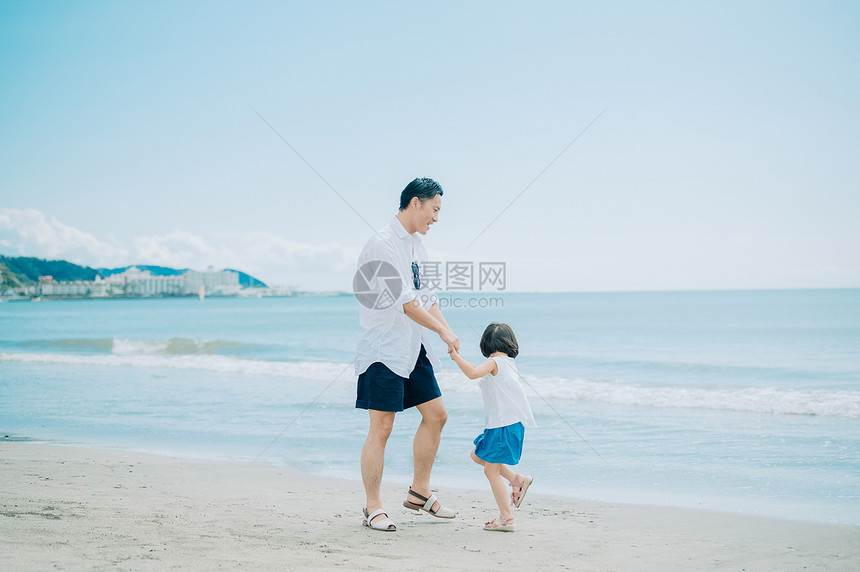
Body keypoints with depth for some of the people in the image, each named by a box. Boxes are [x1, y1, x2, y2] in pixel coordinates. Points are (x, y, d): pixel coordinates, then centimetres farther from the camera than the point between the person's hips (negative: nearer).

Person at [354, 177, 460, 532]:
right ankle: (373, 509, 4)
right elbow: (405, 302, -21)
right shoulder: (382, 244, -16)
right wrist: (443, 331, -15)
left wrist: (448, 334, 1)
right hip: (384, 349, -9)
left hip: (413, 347, 9)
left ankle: (419, 492, 24)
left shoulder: (415, 245, 13)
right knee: (381, 427, -6)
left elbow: (426, 296, 14)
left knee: (436, 415, 11)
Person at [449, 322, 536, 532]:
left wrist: (456, 357, -19)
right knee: (477, 456, 22)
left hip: (503, 425, -9)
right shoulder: (509, 364, 15)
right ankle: (517, 479, 19)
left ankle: (506, 517, -1)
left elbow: (473, 373, -28)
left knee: (491, 470, -3)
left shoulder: (494, 362, -10)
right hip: (512, 423, 9)